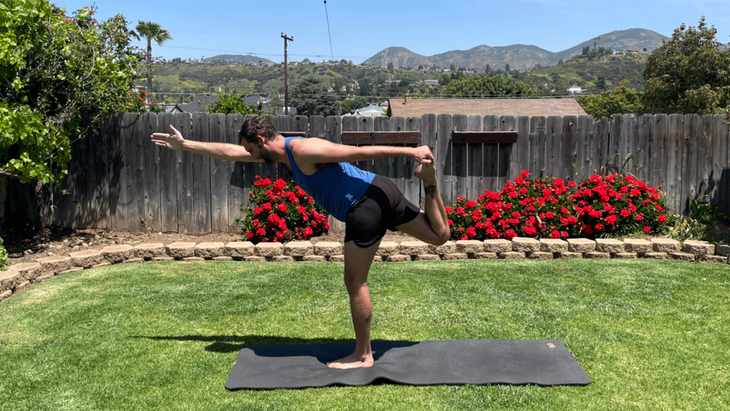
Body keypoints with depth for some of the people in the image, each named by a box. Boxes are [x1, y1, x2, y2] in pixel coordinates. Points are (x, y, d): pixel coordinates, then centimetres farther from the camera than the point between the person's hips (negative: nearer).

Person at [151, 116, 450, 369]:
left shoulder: (303, 150, -12)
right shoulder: (285, 151, 17)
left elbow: (362, 151, -16)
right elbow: (230, 152, 25)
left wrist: (410, 152, -18)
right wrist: (184, 145, 29)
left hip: (366, 205, -10)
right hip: (382, 190, 10)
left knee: (355, 282, 2)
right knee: (439, 235, 18)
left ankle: (362, 356, 13)